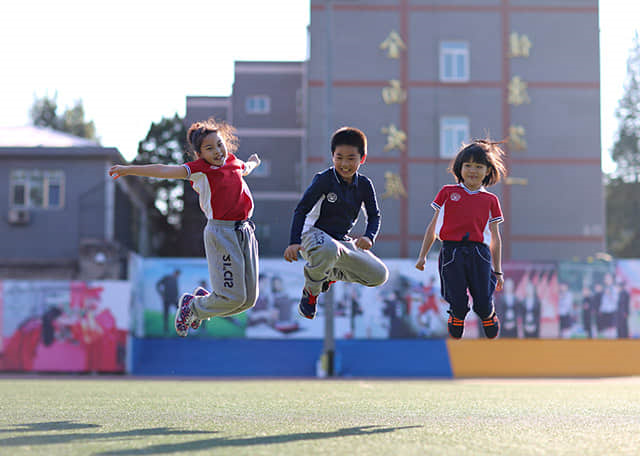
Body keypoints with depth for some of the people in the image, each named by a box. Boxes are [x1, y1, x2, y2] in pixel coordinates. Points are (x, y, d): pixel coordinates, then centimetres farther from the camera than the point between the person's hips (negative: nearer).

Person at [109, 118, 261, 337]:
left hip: (245, 231, 7)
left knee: (248, 298, 6)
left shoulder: (233, 162, 13)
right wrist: (128, 169, -21)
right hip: (221, 232, -7)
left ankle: (203, 299, 30)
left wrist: (253, 162, 61)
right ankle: (192, 306, 18)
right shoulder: (200, 170, -6)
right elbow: (164, 171, -14)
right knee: (232, 296, -9)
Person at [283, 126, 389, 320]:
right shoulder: (324, 179, -12)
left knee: (379, 275, -1)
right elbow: (301, 210, -14)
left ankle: (330, 274, 21)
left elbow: (374, 216, 10)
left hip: (342, 241, 6)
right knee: (328, 249, -44)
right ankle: (310, 292, -14)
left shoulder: (364, 185, 2)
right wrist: (294, 242, -27)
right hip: (314, 234, -6)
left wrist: (368, 237, -14)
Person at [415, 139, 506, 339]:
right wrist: (422, 255, 12)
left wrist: (498, 271, 14)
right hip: (451, 252, -1)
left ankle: (489, 316, 30)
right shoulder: (447, 192, 11)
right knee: (458, 306, -5)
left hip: (479, 253, 1)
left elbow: (495, 237, 15)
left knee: (484, 306, -3)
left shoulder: (490, 200, 12)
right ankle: (456, 318, 26)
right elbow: (433, 226, 15)